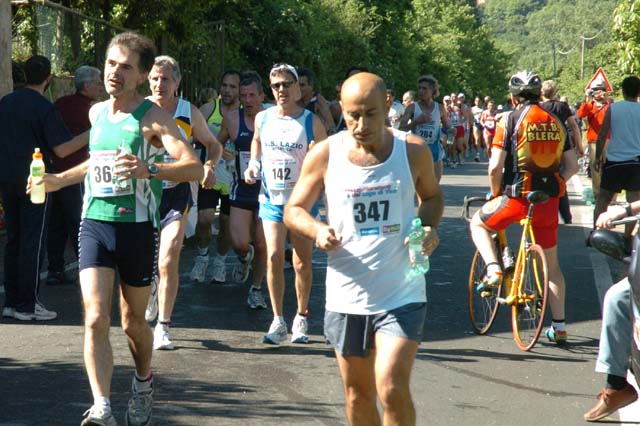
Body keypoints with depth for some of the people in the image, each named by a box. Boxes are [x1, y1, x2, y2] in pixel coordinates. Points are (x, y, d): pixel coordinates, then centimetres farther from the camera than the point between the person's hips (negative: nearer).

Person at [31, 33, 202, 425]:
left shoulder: (153, 117, -9)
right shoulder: (97, 112, 10)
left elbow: (195, 168, -22)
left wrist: (149, 169, -38)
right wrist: (60, 180, 28)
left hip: (137, 227, -4)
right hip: (95, 224, 4)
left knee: (133, 321, 11)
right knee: (96, 319, -13)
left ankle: (144, 383, 40)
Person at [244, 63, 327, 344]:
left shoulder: (311, 122, -6)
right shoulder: (262, 118, 3)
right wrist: (253, 164, 10)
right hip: (271, 197, 2)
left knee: (302, 262, 5)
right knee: (274, 256, -10)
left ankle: (301, 318, 22)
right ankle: (278, 321, -3)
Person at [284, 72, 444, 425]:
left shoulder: (413, 151, -4)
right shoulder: (325, 154, -4)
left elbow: (431, 196, 15)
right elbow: (293, 210, 6)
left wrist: (429, 227, -7)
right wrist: (317, 230, -16)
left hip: (401, 295, -2)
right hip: (346, 296, 2)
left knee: (392, 389, -16)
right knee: (358, 394, 14)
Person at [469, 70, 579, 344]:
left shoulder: (510, 121, -5)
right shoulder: (556, 123, 8)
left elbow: (495, 167, -11)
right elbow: (572, 166, 7)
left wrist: (496, 192, 6)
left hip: (517, 196, -4)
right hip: (549, 201, 4)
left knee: (478, 223, 23)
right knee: (552, 263, 15)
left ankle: (493, 269, -1)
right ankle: (558, 326, 16)